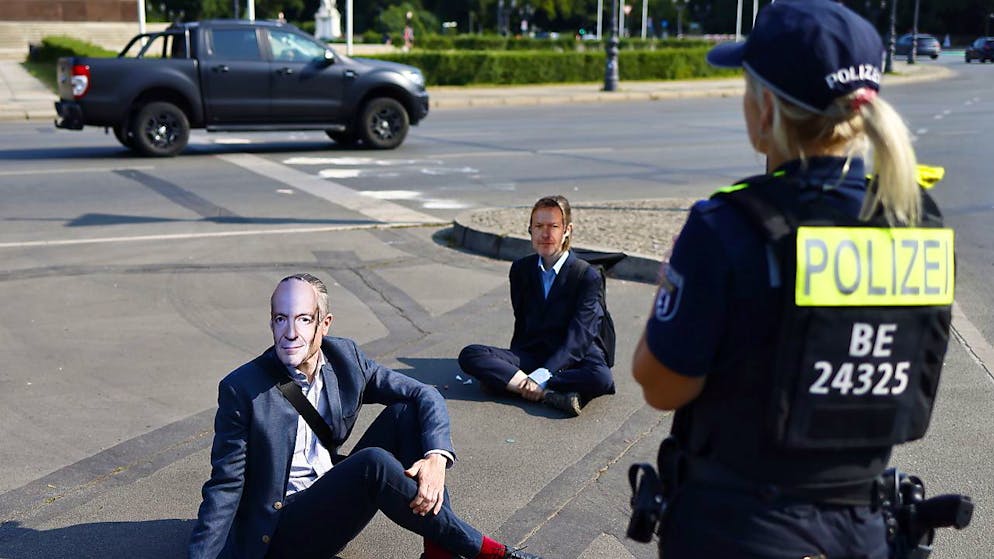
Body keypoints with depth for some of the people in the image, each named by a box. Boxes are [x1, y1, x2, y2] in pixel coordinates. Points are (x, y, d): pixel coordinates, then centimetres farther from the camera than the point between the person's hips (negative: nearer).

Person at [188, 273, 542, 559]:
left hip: (337, 494, 6)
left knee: (407, 412, -11)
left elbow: (425, 396, -3)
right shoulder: (241, 389, -15)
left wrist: (436, 458, -22)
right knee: (375, 463, -32)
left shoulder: (344, 358, -3)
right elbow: (226, 487, -12)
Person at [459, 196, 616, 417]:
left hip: (571, 360, -4)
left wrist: (541, 375, -26)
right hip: (530, 355, 4)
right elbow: (521, 323, 13)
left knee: (601, 378, -37)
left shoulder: (588, 276, -7)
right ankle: (549, 394, -29)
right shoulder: (521, 269, 9)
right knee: (469, 355, -20)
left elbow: (579, 337, -14)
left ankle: (510, 381, -31)